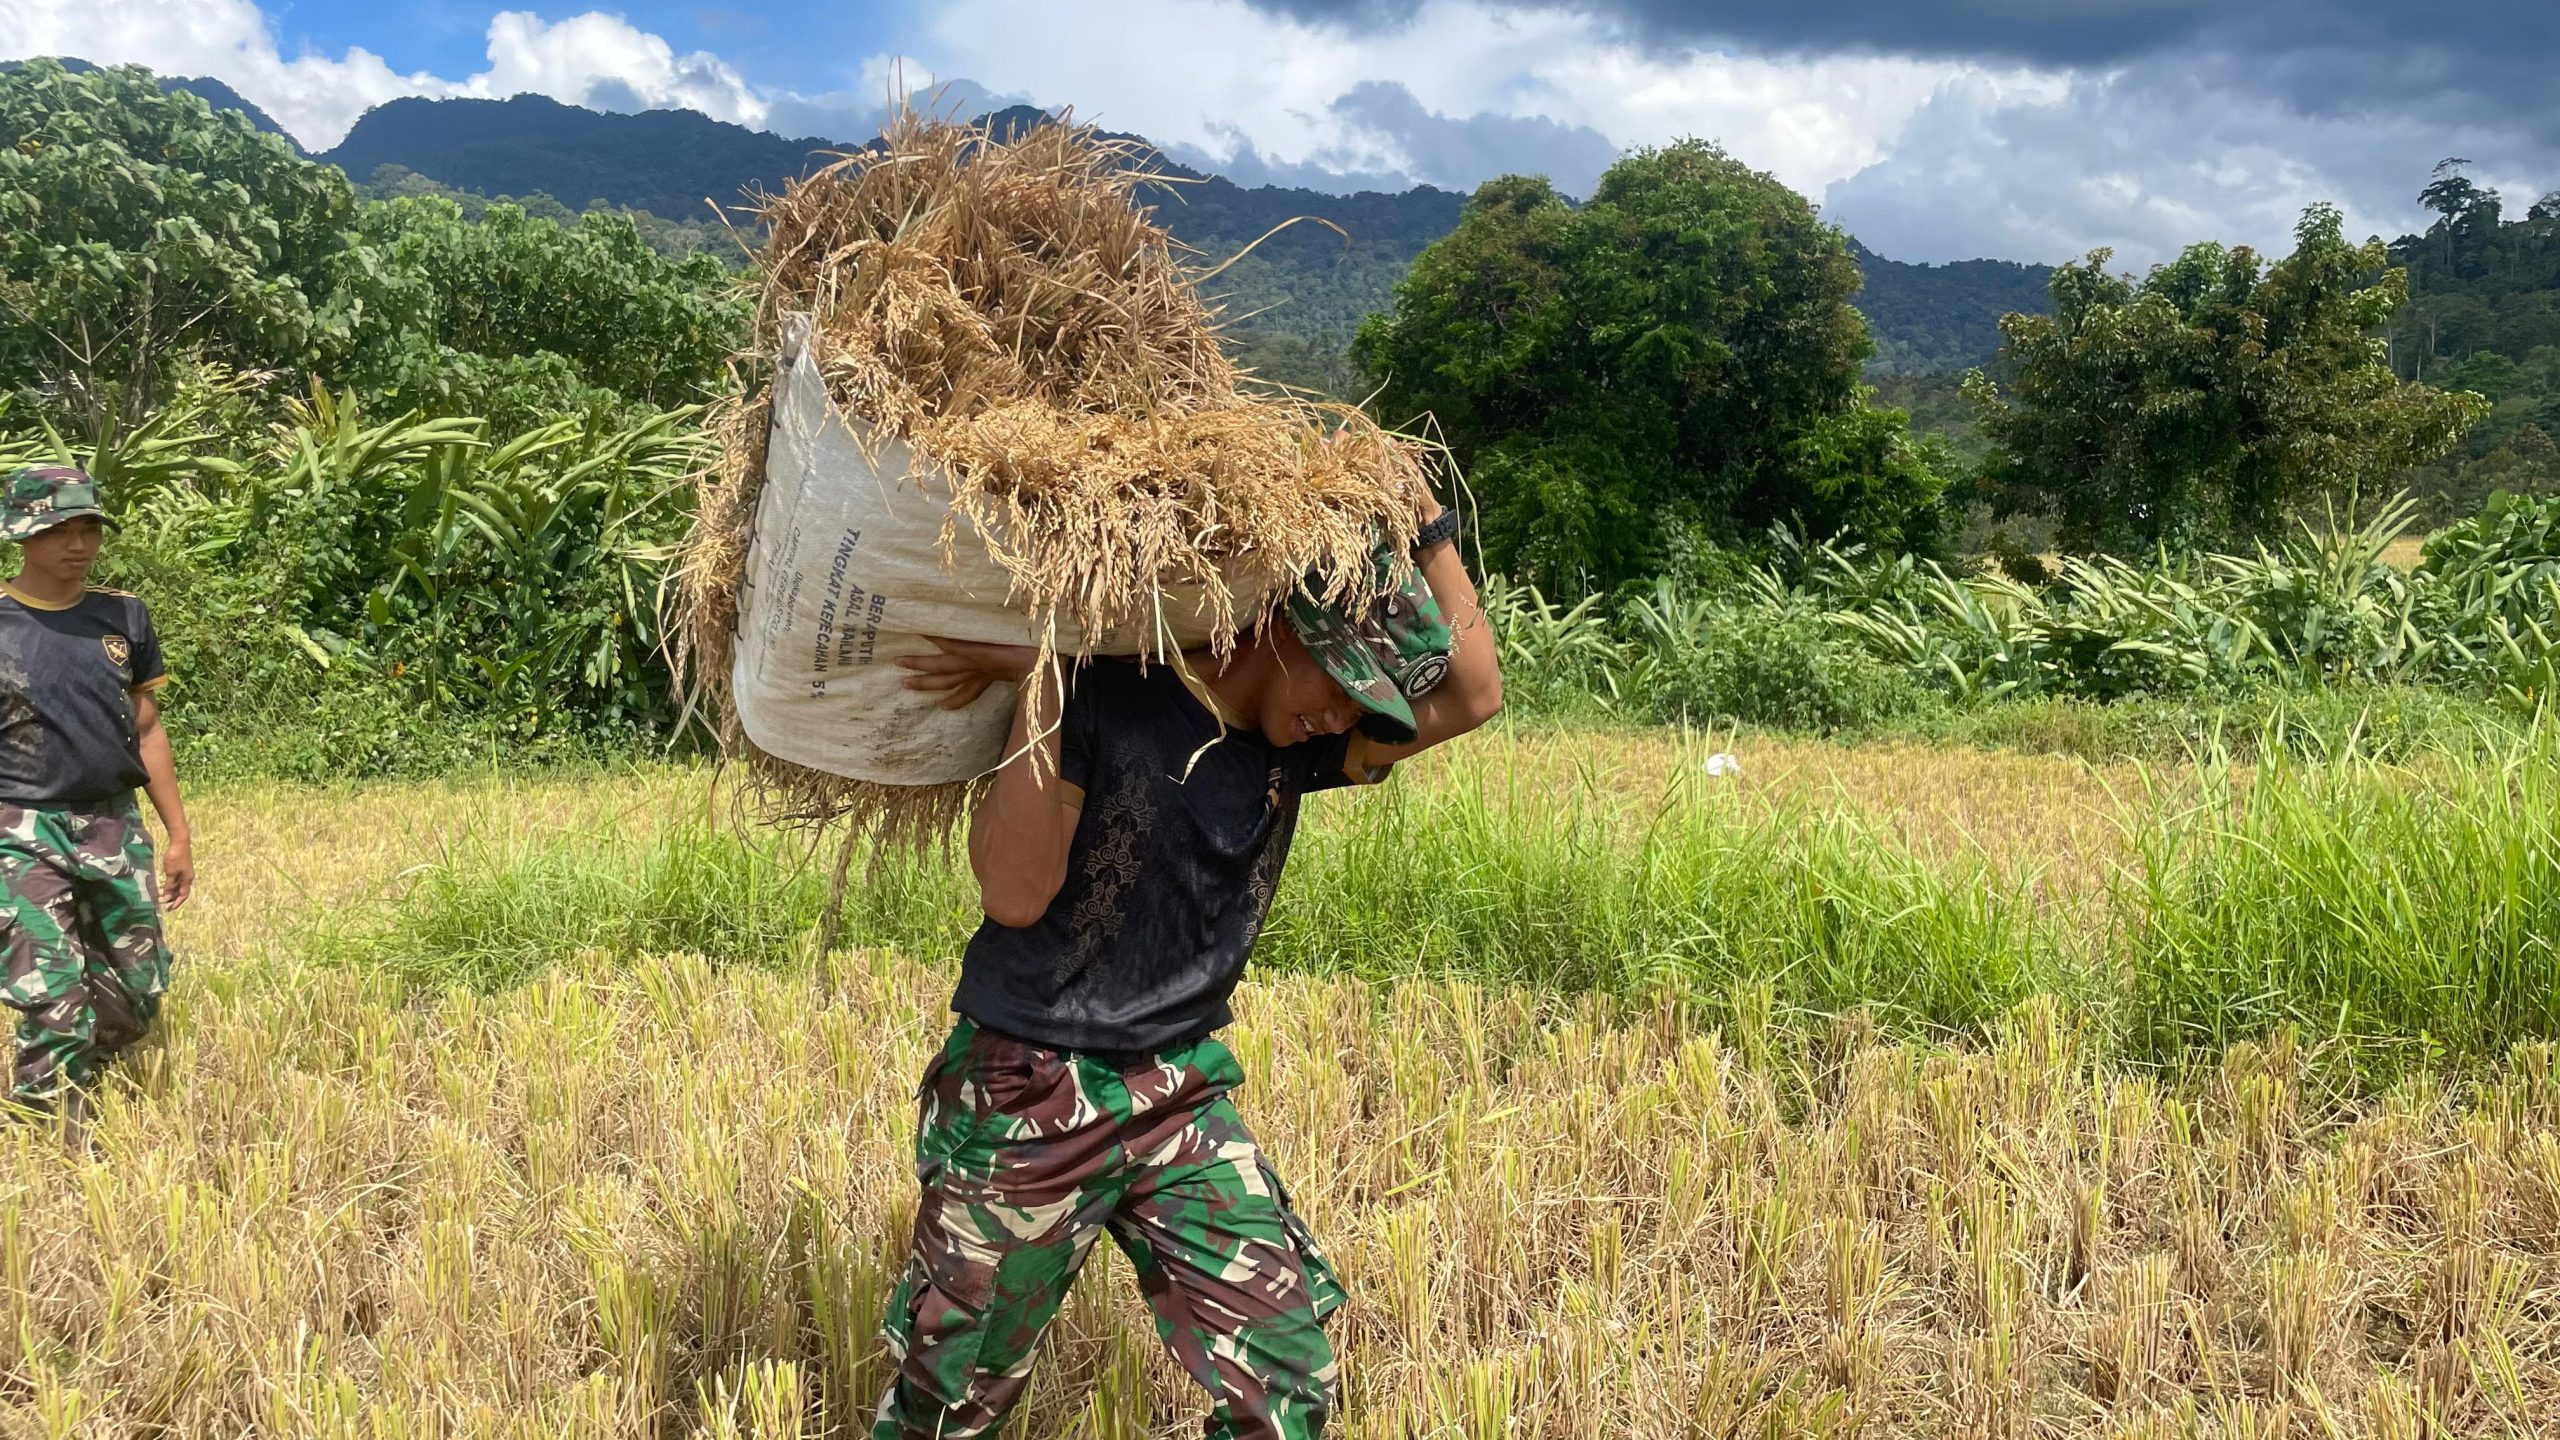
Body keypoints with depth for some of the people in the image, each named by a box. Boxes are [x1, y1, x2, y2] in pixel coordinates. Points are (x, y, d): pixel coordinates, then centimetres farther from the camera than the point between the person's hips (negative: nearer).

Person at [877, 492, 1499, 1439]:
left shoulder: (1294, 744, 1)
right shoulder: (1104, 694, -17)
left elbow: (1472, 697, -4)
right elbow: (1016, 892, -24)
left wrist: (1426, 528, -7)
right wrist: (1039, 685, -30)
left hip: (1182, 1096, 5)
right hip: (1026, 1100, -5)